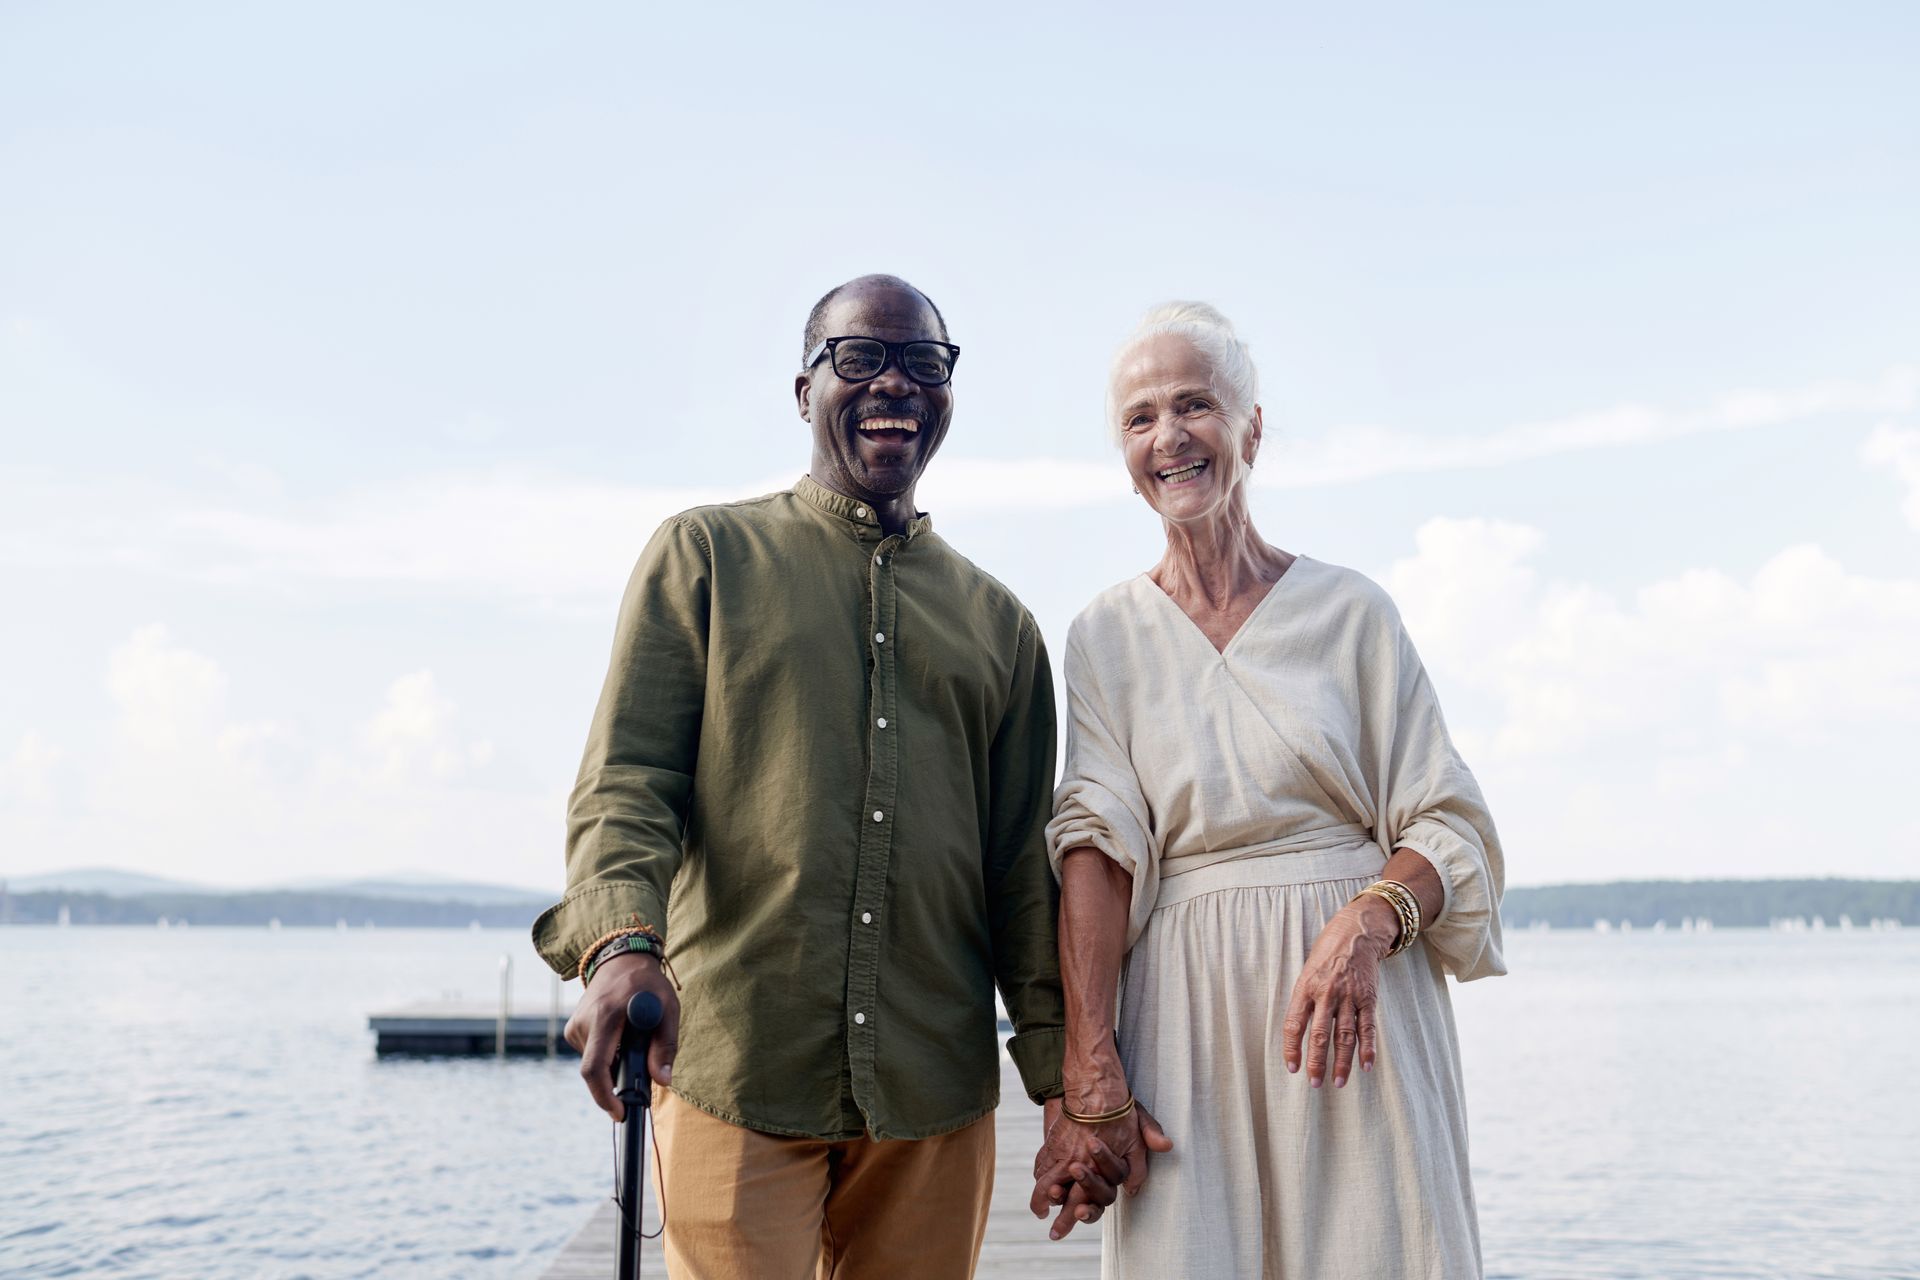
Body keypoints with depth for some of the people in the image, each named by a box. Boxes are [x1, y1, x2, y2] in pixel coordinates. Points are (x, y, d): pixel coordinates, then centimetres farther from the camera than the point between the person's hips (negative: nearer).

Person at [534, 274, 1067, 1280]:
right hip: (734, 1077, -3)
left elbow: (1021, 866, 13)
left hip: (935, 1093, 3)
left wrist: (1063, 1076, 7)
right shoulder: (704, 556, 7)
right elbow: (625, 779, -3)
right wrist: (621, 941, -22)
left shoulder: (997, 622, 14)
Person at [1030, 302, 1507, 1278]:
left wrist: (1369, 920, -19)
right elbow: (1096, 846, -5)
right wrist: (1089, 1077, -14)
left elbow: (1448, 828, 2)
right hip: (1189, 1018, 1)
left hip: (1360, 1002, 0)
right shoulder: (1107, 636, 6)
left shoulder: (1351, 611, 4)